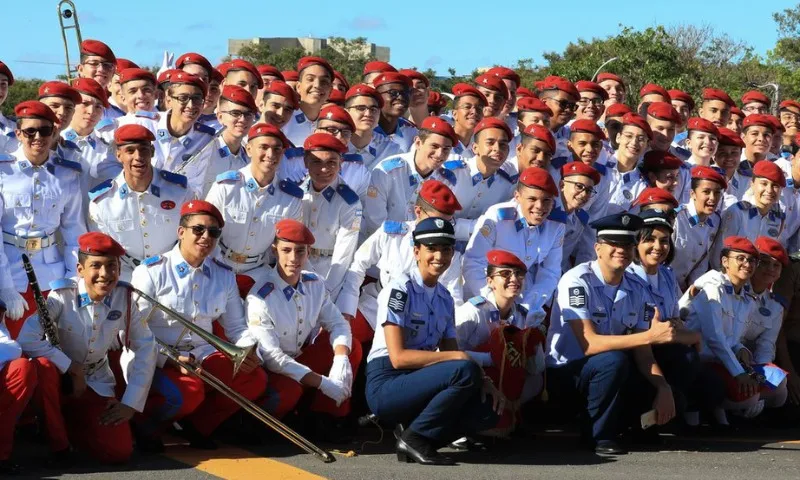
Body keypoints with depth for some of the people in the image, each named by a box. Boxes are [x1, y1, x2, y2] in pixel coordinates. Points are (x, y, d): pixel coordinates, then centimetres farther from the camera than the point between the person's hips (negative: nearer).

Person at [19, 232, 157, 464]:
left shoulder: (124, 297, -12)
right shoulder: (62, 296, -22)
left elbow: (145, 348, -7)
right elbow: (27, 340, -32)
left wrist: (130, 403, -11)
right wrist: (72, 369, -28)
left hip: (96, 383, 3)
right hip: (59, 376, -3)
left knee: (119, 452, -15)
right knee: (43, 366, -38)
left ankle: (71, 423, 17)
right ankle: (57, 441, -14)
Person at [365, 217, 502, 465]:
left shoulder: (444, 298, 13)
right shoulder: (400, 290, -11)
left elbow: (451, 355, 11)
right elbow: (398, 357, -19)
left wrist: (483, 381, -8)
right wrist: (459, 358, -23)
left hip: (417, 383, 7)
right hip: (385, 386, -7)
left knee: (488, 412, -10)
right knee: (466, 371, -27)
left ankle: (412, 433, -3)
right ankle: (415, 437, -14)